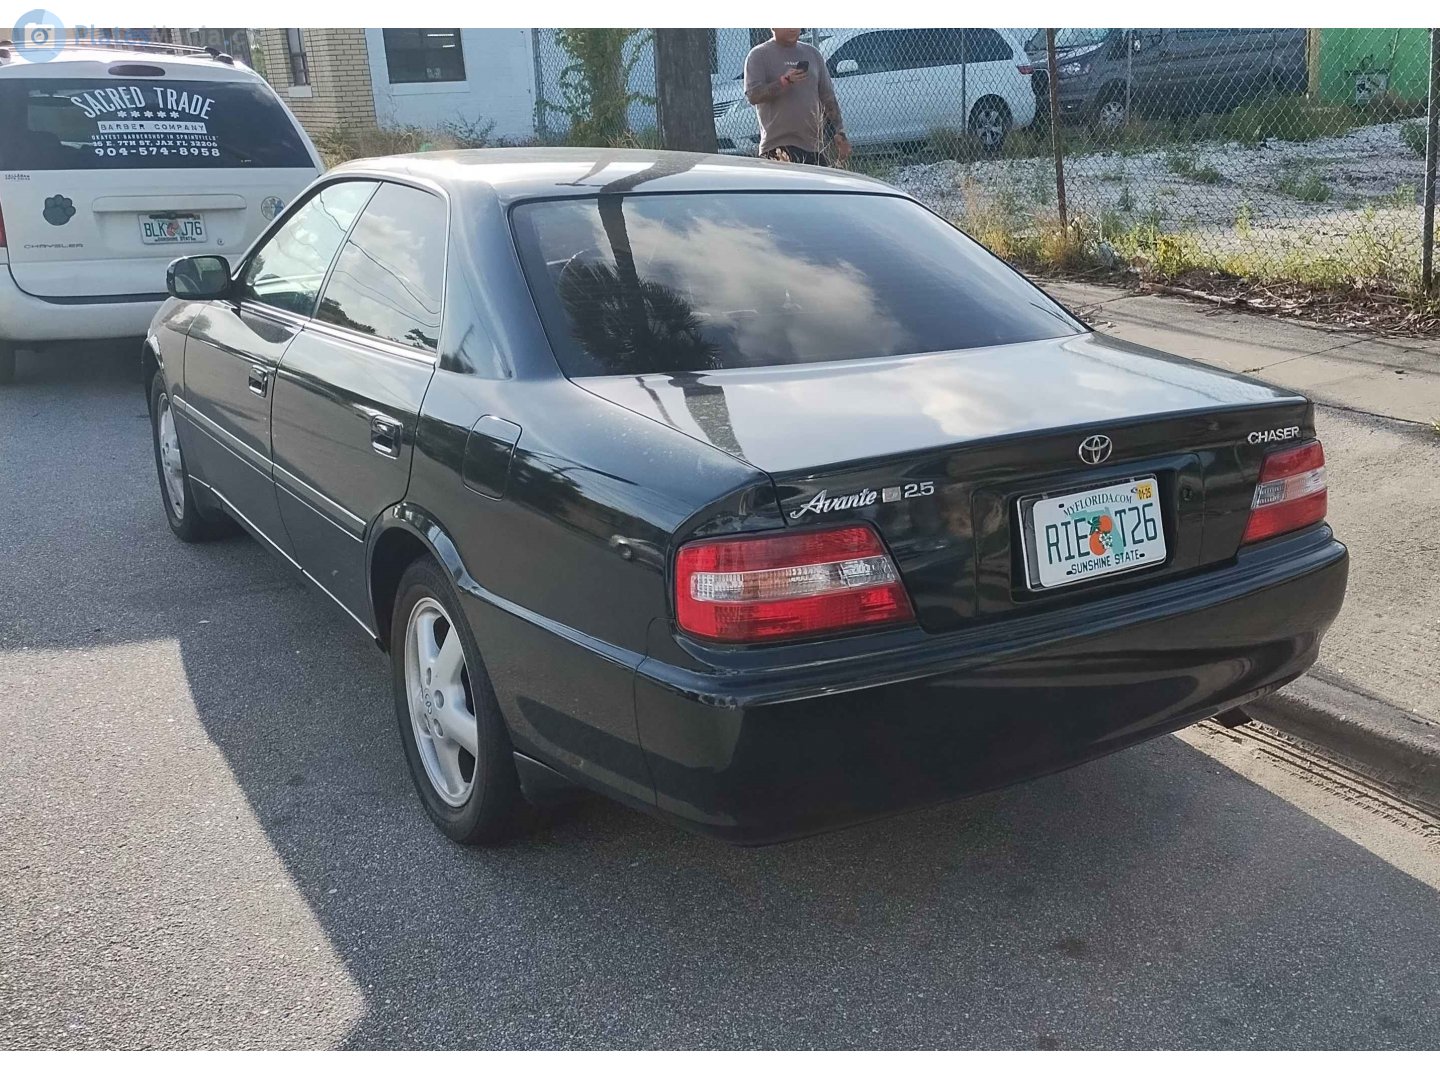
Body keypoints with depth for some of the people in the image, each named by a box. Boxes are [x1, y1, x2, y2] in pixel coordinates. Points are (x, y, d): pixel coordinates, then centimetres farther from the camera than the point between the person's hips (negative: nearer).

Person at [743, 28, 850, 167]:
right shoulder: (759, 55, 2)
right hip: (779, 145, -5)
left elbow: (828, 98, 18)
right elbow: (752, 96, -11)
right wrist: (784, 82, -23)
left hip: (815, 146, 5)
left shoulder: (812, 53, 18)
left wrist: (840, 133, 8)